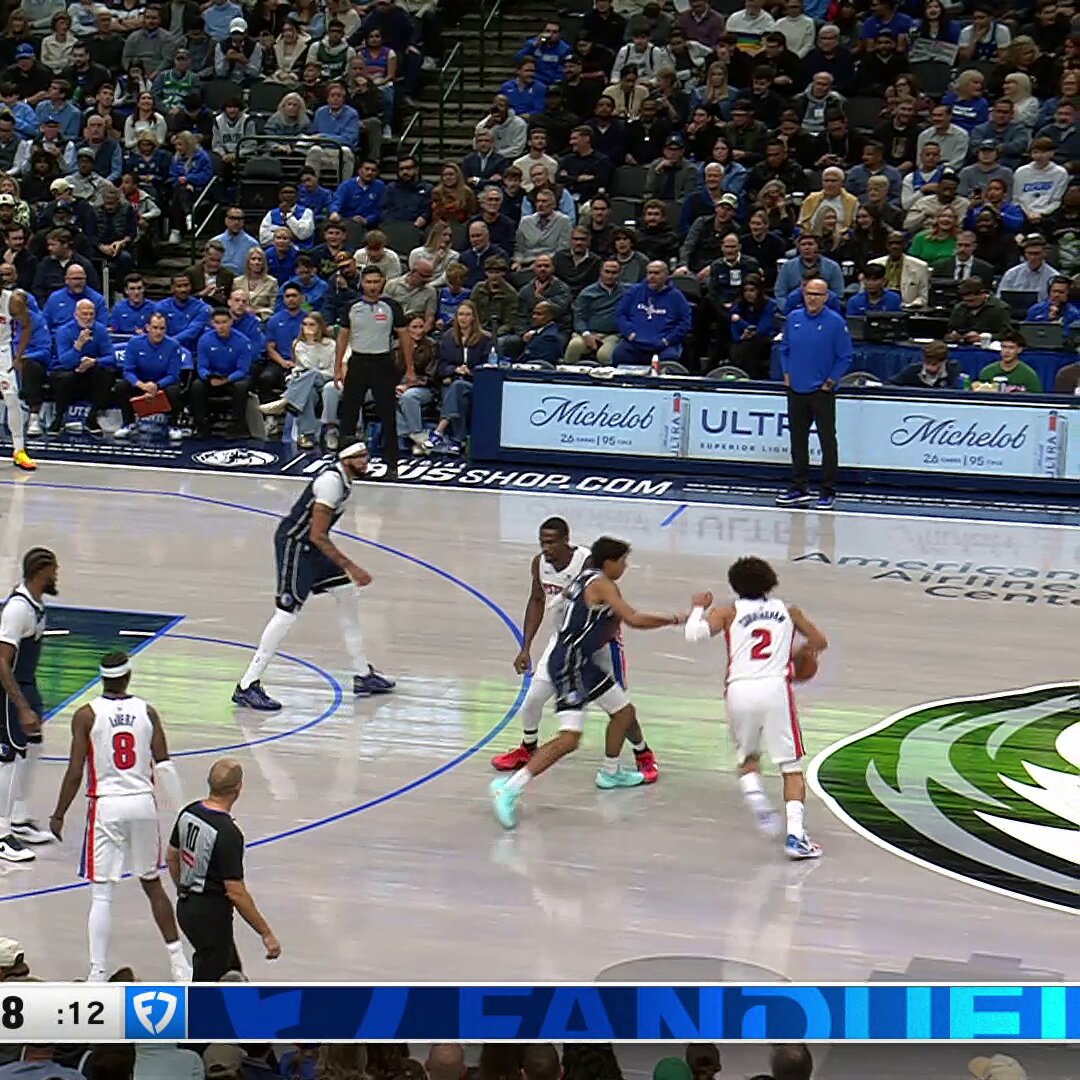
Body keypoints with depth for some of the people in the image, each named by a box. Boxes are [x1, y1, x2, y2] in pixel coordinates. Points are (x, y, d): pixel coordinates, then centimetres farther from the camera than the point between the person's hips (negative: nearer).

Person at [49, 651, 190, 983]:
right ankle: (180, 965, 23)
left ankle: (97, 976, -5)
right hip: (143, 804, 3)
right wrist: (177, 805, 13)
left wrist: (58, 815, 1)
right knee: (152, 884, 19)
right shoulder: (147, 711, 2)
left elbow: (75, 773, -8)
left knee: (101, 894, 0)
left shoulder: (86, 715, -7)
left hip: (106, 806, -3)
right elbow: (164, 767, -1)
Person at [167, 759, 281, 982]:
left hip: (186, 907, 10)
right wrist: (266, 934, -18)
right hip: (212, 915, -10)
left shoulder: (189, 812, -2)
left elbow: (171, 857, 12)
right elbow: (236, 893, -25)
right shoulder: (228, 833, -26)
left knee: (230, 970, 24)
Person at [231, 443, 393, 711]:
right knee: (287, 614, -12)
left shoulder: (344, 477, 7)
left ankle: (363, 676, 20)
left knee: (348, 595, 12)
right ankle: (247, 686, -7)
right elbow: (318, 535, -26)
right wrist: (351, 568, -25)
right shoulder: (332, 481, -23)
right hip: (294, 543, -10)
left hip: (312, 545, 10)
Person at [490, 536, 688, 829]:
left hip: (583, 661, 10)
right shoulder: (601, 584, -13)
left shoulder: (587, 579, 16)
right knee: (569, 739, -19)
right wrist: (673, 620, -8)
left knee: (624, 711, 24)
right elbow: (634, 620, -20)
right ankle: (509, 788, -21)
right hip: (569, 664, -10)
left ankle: (610, 772, 44)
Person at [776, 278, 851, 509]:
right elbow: (784, 348, 16)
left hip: (822, 392, -5)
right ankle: (800, 488, 21)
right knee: (798, 440, 11)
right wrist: (786, 373, 7)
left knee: (827, 441, 0)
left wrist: (830, 382, -8)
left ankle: (828, 492, 5)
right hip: (795, 391, 5)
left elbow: (845, 357, -5)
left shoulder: (836, 322, -9)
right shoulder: (793, 318, 3)